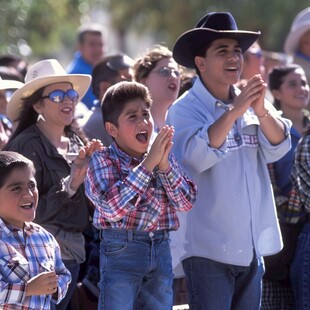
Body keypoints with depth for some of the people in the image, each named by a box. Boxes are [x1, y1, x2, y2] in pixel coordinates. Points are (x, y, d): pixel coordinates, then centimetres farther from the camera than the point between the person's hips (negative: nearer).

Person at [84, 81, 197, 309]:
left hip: (161, 250, 5)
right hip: (122, 250, -5)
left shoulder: (163, 157, 9)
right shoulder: (103, 160, -6)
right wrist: (148, 164, -21)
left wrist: (164, 165, -14)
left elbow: (186, 203, 0)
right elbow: (112, 208, -22)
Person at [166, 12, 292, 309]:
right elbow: (197, 157, -23)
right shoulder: (185, 110, -8)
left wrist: (262, 111, -22)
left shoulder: (251, 102, 8)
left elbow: (277, 148, -3)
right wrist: (233, 111, -31)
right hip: (208, 247, -5)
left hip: (251, 247, 6)